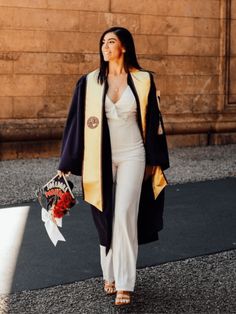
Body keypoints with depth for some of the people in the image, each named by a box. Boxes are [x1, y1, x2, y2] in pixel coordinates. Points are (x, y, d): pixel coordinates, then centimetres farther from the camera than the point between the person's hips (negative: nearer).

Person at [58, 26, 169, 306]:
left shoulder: (143, 80, -1)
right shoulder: (89, 82, 0)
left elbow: (152, 121, 6)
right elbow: (76, 121, 2)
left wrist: (155, 160, 8)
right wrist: (65, 165, 1)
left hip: (132, 157, -1)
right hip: (101, 158, 2)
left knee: (125, 216, -11)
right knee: (106, 217, 8)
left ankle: (124, 284, -5)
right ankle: (110, 275, 24)